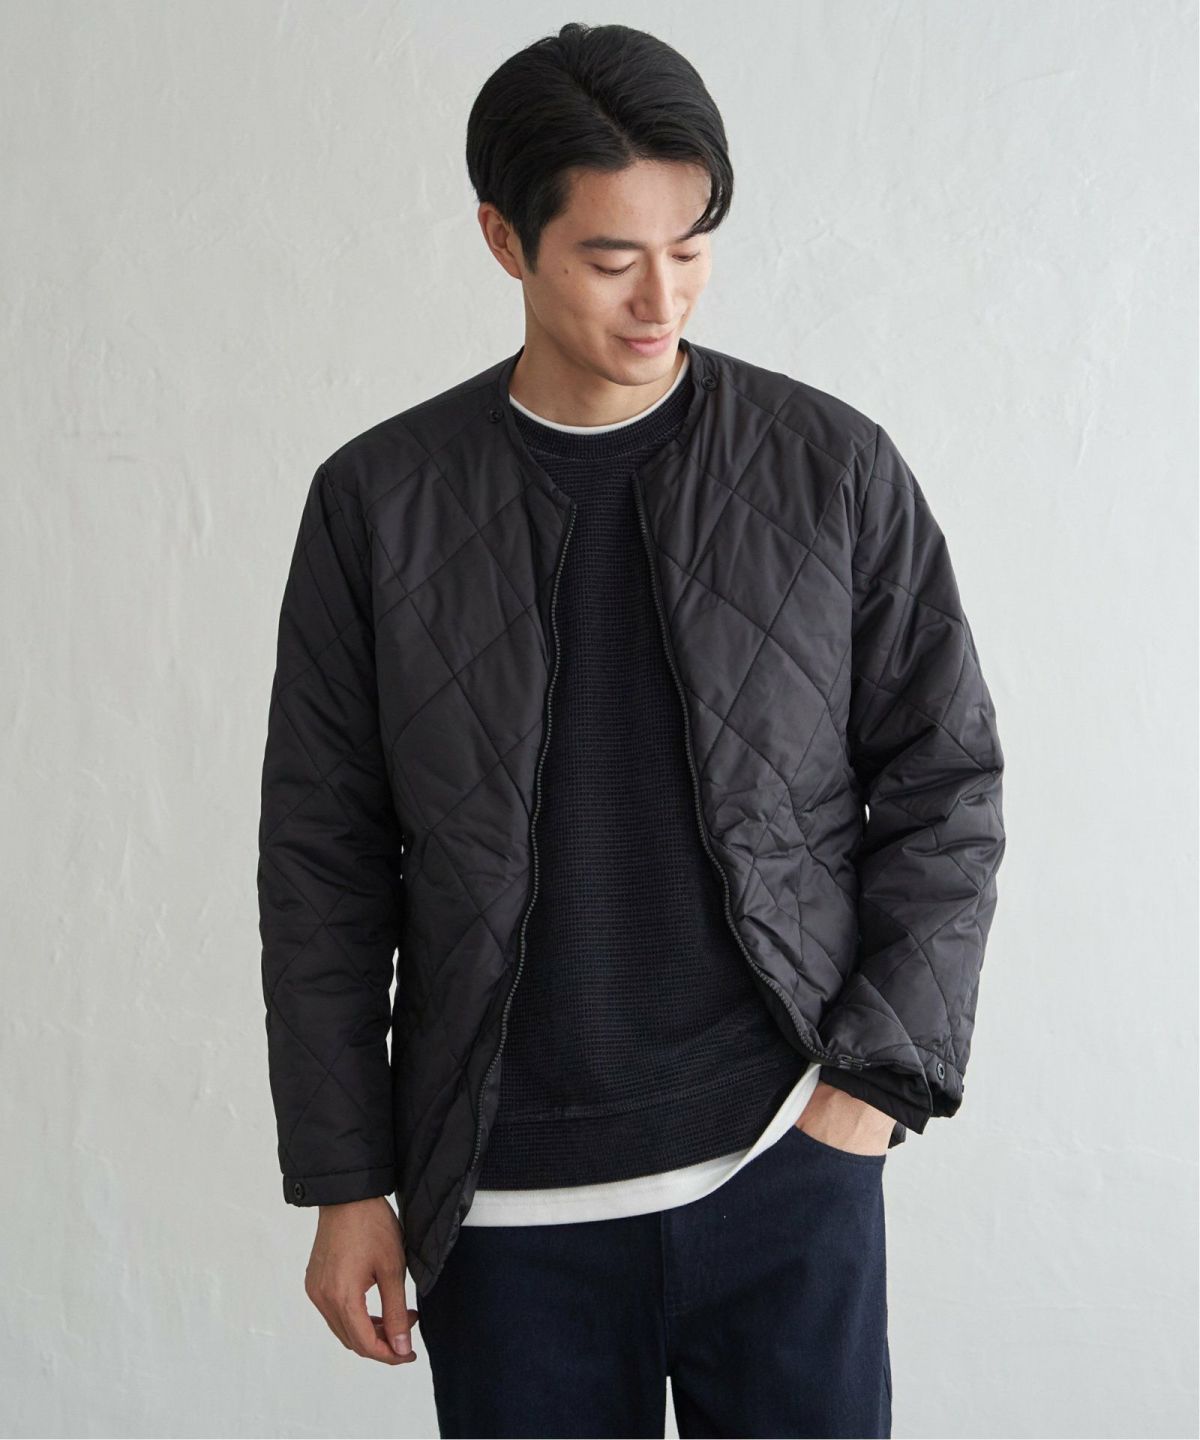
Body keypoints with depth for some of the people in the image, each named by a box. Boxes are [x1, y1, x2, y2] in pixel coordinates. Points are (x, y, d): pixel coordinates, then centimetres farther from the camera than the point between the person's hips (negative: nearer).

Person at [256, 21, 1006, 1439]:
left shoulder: (834, 469, -1)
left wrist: (877, 1076, -5)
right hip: (504, 1203, 1)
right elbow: (322, 858, 2)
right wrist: (344, 1182, 2)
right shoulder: (378, 500, 0)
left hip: (786, 1164, 0)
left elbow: (946, 786, 4)